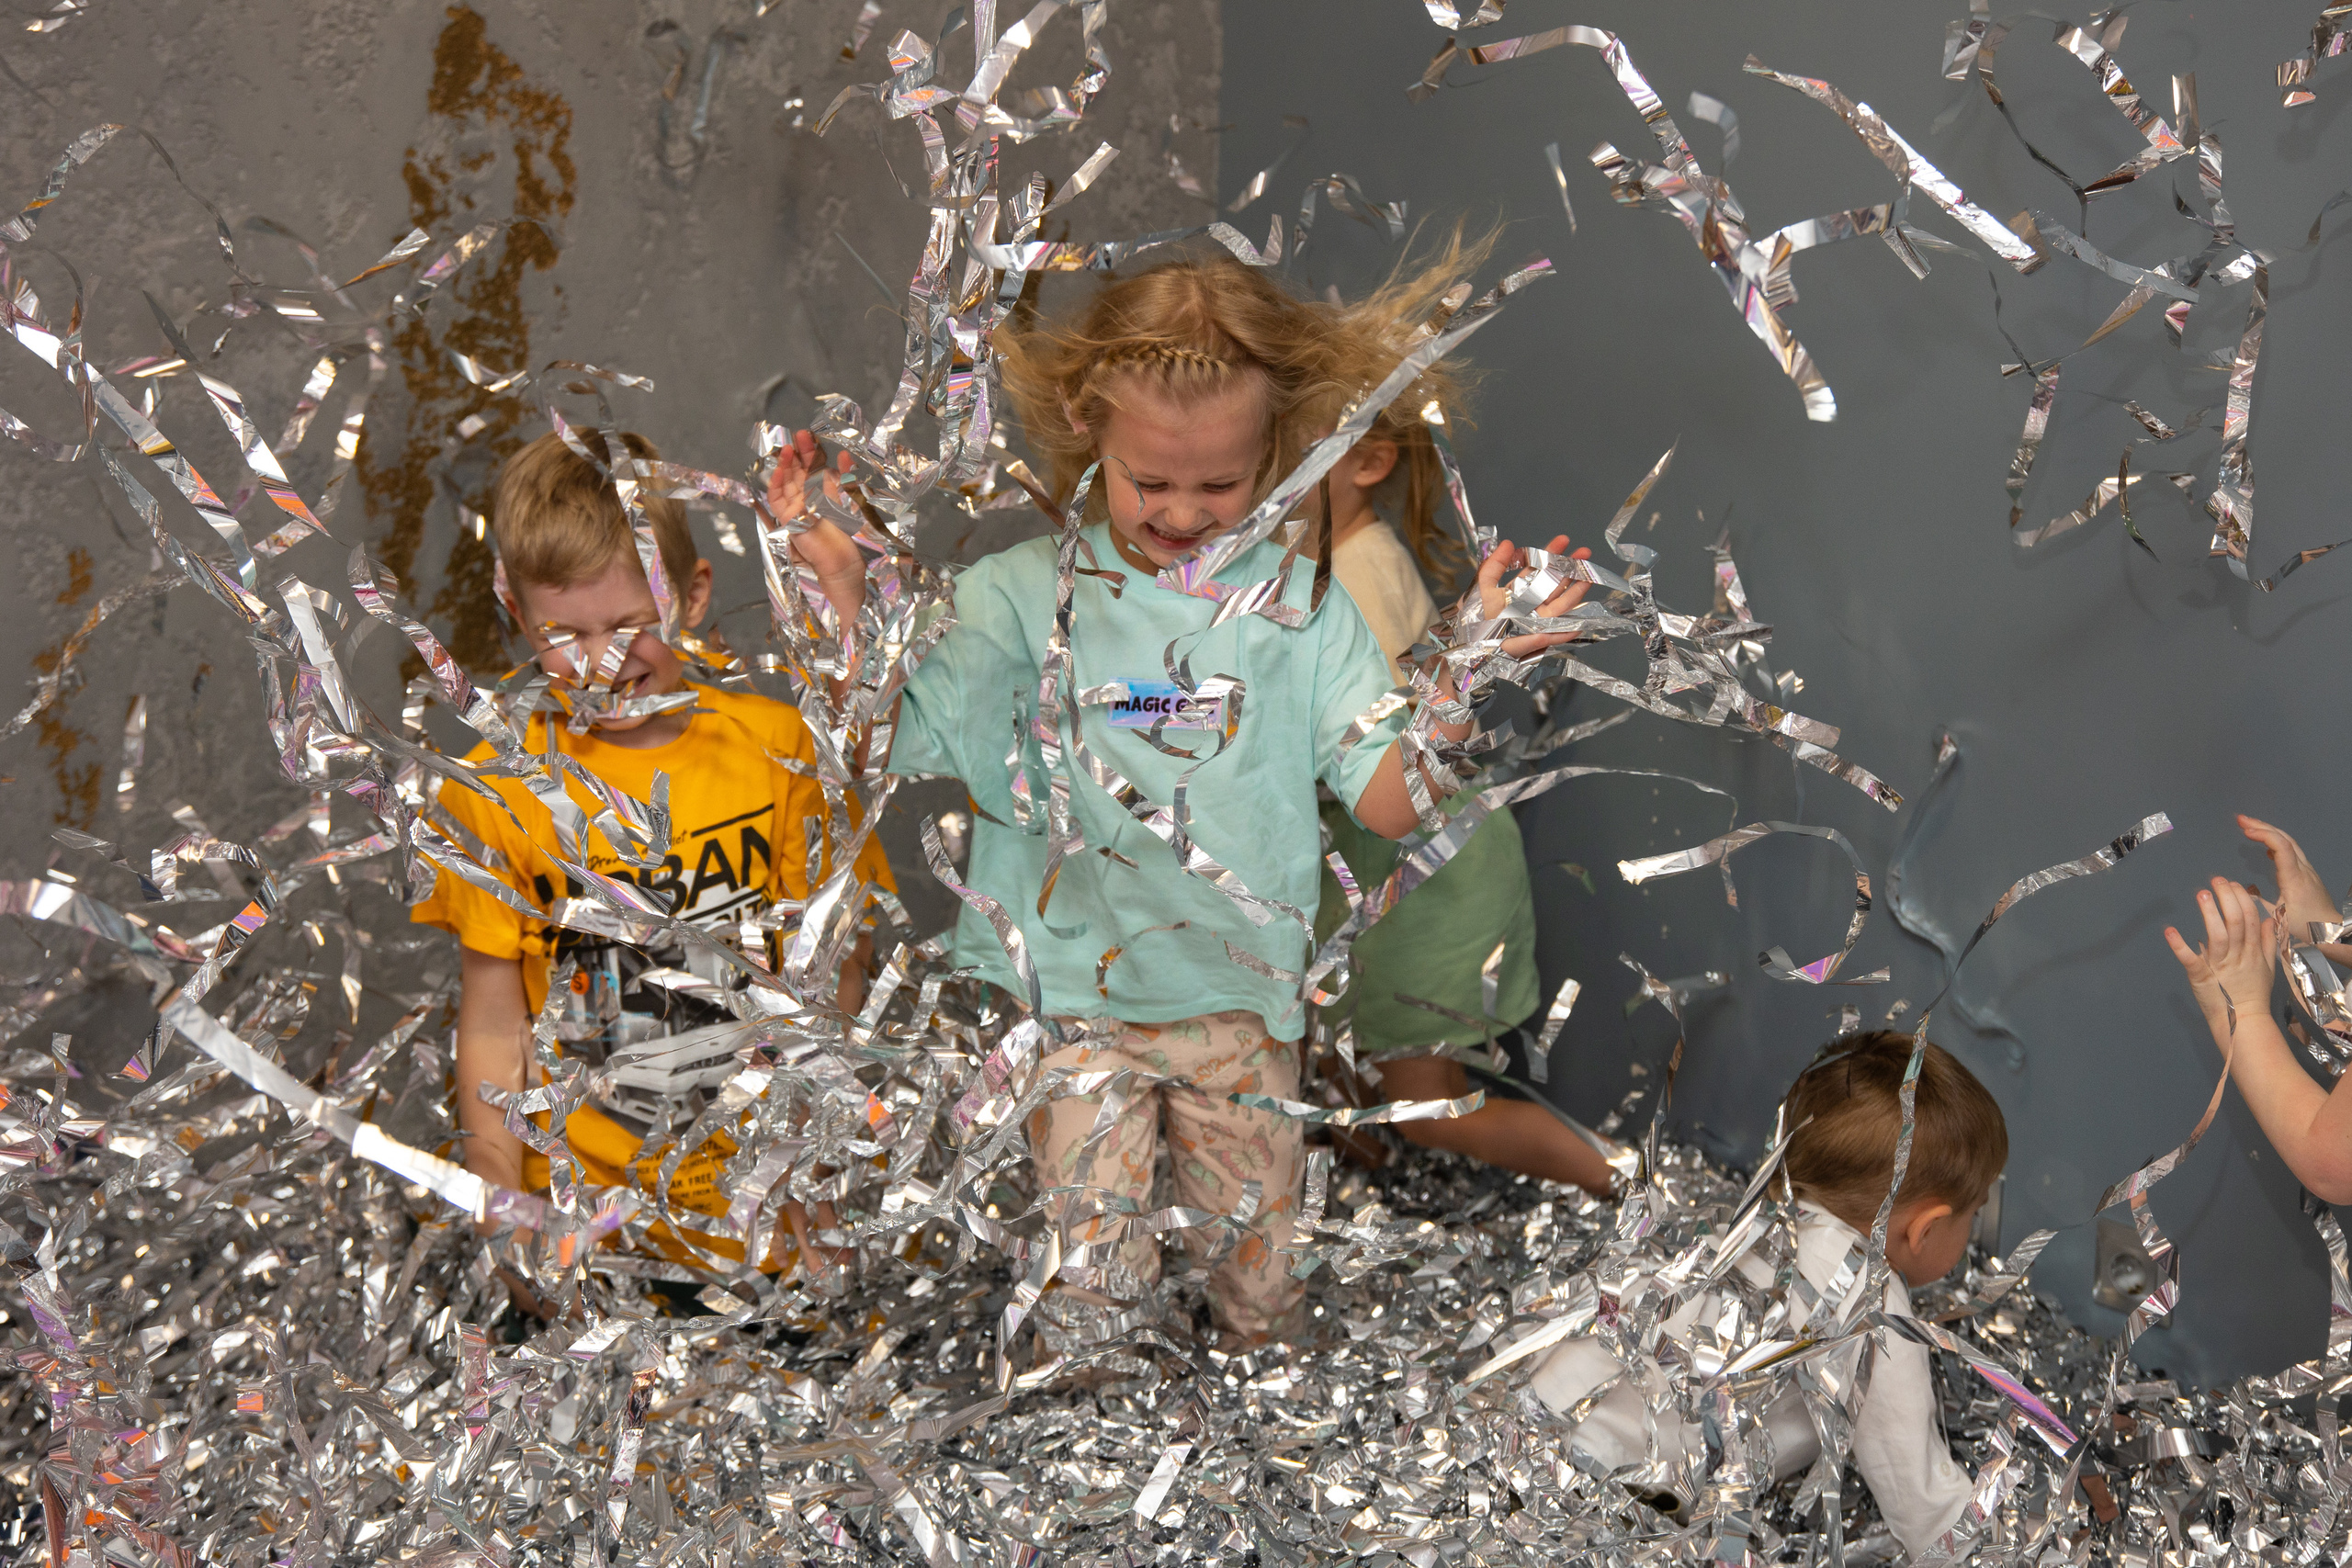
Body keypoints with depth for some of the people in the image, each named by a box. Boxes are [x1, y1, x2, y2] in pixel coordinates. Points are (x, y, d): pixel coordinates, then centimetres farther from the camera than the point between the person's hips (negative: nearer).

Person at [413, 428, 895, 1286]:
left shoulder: (777, 749, -1)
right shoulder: (496, 788, -3)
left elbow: (834, 981, 4)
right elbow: (494, 1030, 2)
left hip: (762, 1192, 0)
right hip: (583, 1207, 0)